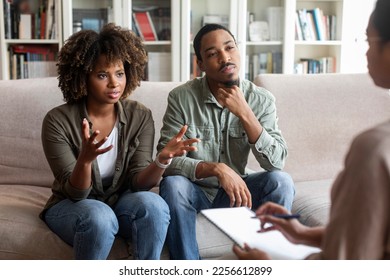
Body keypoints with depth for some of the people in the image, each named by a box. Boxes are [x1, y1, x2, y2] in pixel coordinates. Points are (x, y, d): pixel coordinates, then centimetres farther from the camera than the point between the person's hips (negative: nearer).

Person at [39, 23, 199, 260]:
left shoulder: (140, 117, -8)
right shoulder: (58, 121, -17)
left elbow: (138, 182, -14)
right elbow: (75, 193, -19)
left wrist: (162, 160, -36)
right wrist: (85, 159, -41)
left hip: (121, 202, 3)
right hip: (71, 206, -2)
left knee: (152, 204, -30)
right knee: (99, 216, -36)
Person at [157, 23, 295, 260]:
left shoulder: (262, 99, -9)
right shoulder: (181, 97, -14)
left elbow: (277, 162, -18)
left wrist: (244, 113, -27)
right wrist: (217, 169, -33)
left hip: (236, 189, 2)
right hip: (195, 191, -1)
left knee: (281, 182, -25)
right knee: (172, 184, -33)